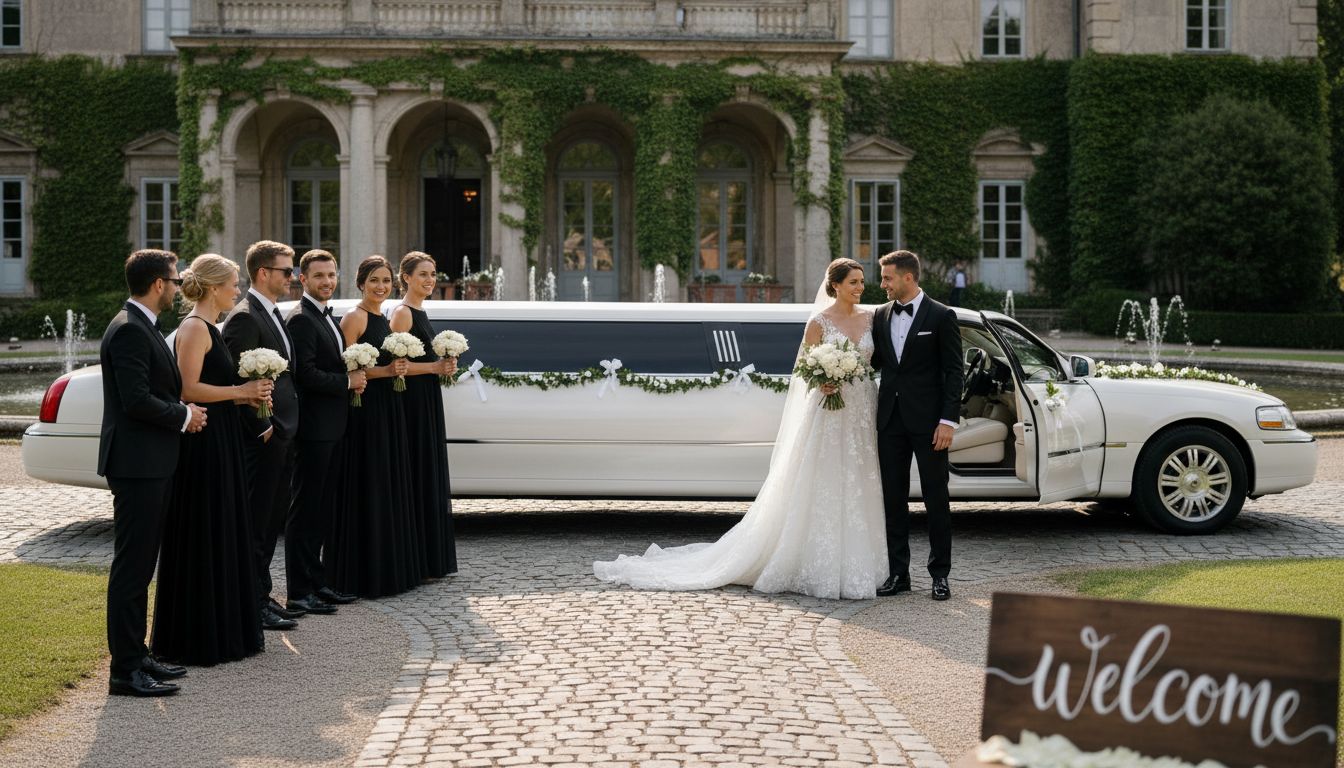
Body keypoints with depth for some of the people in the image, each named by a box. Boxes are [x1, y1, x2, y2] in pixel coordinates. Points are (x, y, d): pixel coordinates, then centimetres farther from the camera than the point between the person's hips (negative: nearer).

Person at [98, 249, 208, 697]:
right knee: (131, 567, -6)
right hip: (137, 464, -10)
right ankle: (125, 671, -2)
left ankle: (136, 655, 23)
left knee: (140, 566, 15)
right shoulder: (129, 330, -16)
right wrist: (185, 416, -10)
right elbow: (136, 400, -23)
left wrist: (183, 412, 7)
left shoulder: (144, 327, 16)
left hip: (152, 465, 10)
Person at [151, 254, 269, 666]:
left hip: (220, 444, 10)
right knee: (201, 539, -4)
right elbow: (188, 388, -21)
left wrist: (243, 397, 7)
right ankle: (195, 638, 3)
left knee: (224, 535, 13)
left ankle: (224, 630, 21)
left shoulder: (208, 328, 16)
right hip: (204, 444, -10)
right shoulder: (194, 327, -14)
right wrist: (240, 391, -14)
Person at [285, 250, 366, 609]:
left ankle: (315, 579, 20)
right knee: (306, 508, -4)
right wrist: (348, 382, -12)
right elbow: (306, 374, -21)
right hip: (312, 427, -10)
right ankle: (301, 588, 0)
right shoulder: (300, 319, -13)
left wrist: (352, 379, 4)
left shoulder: (326, 317, 17)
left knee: (321, 507, 13)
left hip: (330, 427, 10)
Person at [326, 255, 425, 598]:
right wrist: (384, 371, -20)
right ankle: (362, 573, -1)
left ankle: (390, 567, 18)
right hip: (364, 408, -9)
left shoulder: (384, 319, 16)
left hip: (389, 409, 9)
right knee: (366, 490, -6)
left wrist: (399, 368, 7)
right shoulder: (355, 318, -9)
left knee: (390, 486, 11)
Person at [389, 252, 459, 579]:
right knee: (417, 478, -7)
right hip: (413, 401, -10)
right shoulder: (403, 312, -12)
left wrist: (443, 365, 5)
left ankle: (434, 559, 16)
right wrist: (434, 367, -18)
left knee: (431, 476, 11)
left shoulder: (420, 312, 16)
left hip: (427, 402, 10)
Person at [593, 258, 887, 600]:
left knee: (855, 492, 6)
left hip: (862, 411, 5)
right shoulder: (819, 322, -4)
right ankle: (819, 570, 6)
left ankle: (852, 568, 12)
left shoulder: (869, 318, 9)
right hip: (828, 414, -4)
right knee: (820, 491, -2)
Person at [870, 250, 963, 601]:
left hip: (927, 421, -5)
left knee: (936, 498, 3)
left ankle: (940, 574, 12)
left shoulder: (941, 316, -5)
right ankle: (898, 573, 14)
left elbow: (953, 372, -7)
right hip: (890, 420, 5)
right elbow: (874, 361, 12)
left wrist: (948, 421, -13)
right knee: (893, 498, 7)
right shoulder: (881, 315, 10)